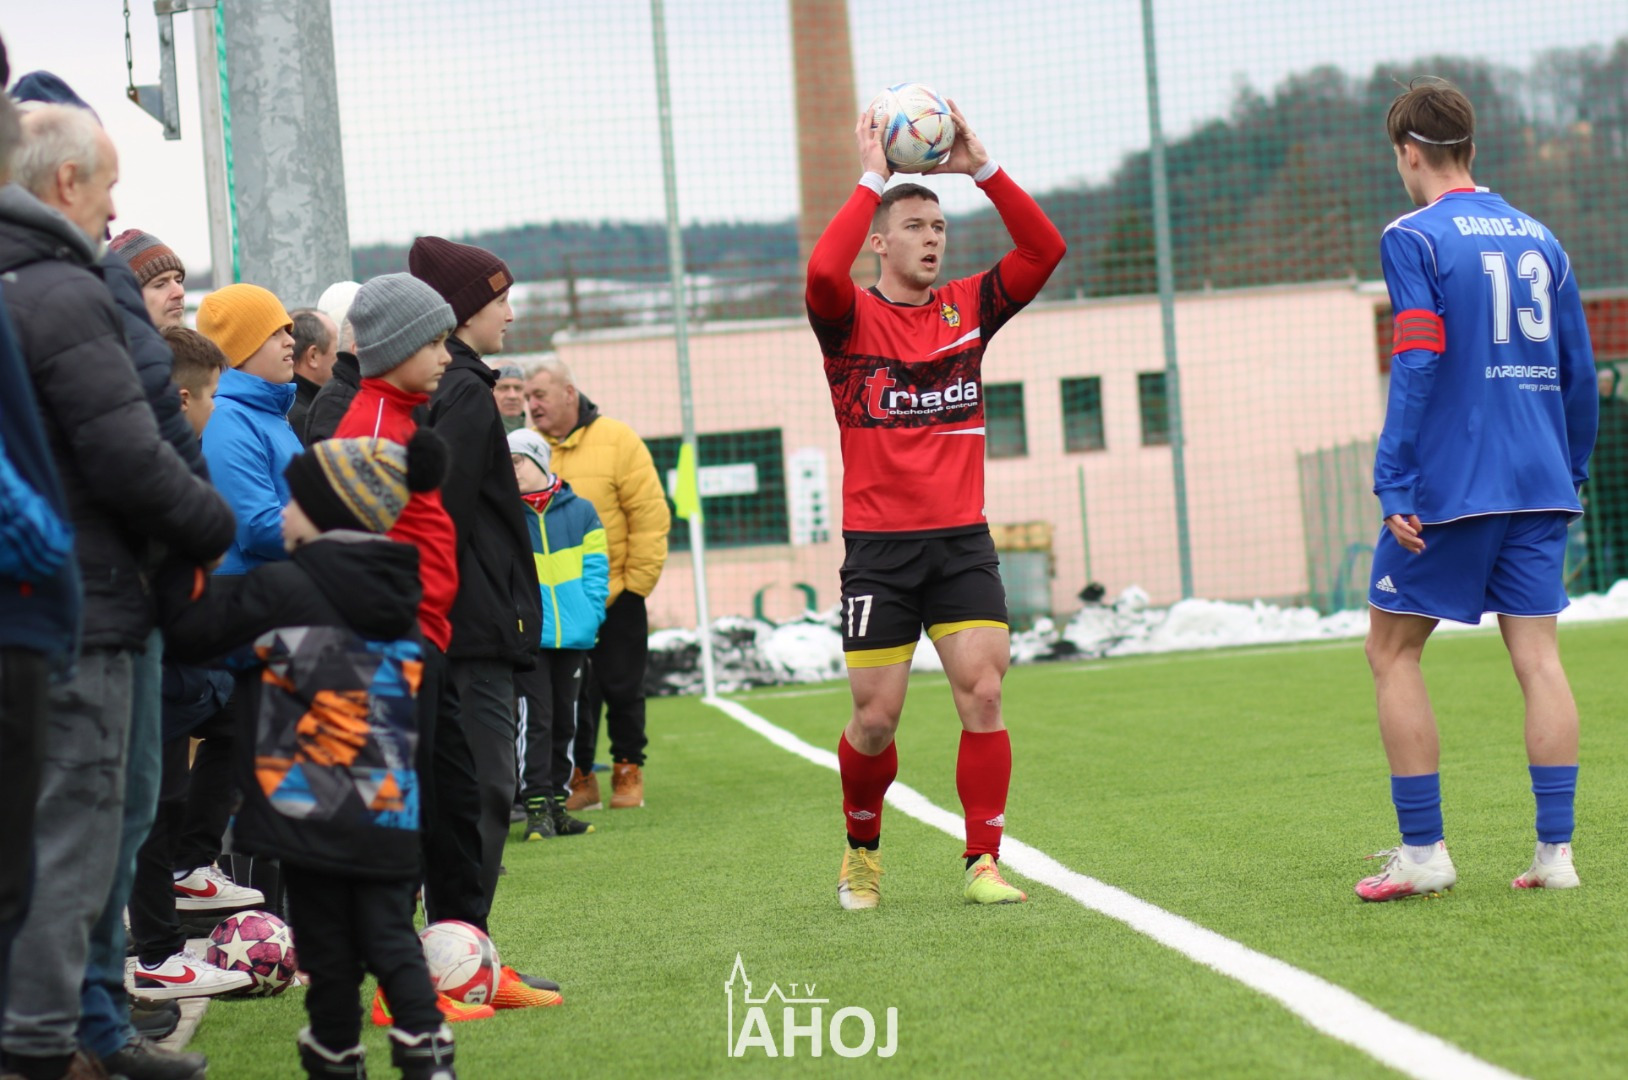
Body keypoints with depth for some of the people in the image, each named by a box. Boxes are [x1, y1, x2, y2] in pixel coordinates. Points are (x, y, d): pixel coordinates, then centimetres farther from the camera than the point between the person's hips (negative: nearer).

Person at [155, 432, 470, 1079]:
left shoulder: (282, 588, -10)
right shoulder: (395, 590, 11)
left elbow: (193, 631, -9)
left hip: (311, 803, -5)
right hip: (388, 807, 5)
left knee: (327, 942, 4)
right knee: (390, 934, 7)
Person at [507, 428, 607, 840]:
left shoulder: (580, 512, 6)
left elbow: (596, 570, 6)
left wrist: (590, 618, -7)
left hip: (572, 635, 3)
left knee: (565, 720, 10)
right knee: (534, 720, -7)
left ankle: (556, 803, 19)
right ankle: (537, 807, -4)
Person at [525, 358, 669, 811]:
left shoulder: (616, 440, -5)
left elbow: (650, 516, -5)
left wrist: (636, 583, -8)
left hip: (616, 597, -2)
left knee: (622, 689, 6)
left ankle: (628, 771, 20)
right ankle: (580, 777, 14)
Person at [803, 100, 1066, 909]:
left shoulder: (968, 309, 9)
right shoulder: (850, 319, -2)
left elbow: (1044, 250, -2)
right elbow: (822, 272, -25)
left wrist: (982, 168, -9)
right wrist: (872, 181, -19)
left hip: (962, 539, 3)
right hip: (878, 545, -3)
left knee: (983, 695, -9)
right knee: (876, 716, 1)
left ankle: (983, 864, -3)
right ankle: (862, 851, 25)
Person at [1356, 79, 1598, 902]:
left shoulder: (1414, 239, -6)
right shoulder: (1539, 239, 13)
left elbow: (1418, 367, -14)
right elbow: (1579, 370, 14)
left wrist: (1394, 487, -14)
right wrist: (1571, 474, 22)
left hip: (1448, 485, -6)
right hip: (1537, 487, 6)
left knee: (1392, 651, 5)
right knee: (1537, 655, 4)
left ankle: (1422, 850, 1)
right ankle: (1556, 851, -1)